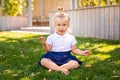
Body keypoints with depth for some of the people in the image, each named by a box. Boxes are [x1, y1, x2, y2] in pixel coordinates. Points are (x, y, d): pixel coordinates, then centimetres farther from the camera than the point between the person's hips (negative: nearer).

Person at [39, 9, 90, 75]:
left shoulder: (71, 37, 4)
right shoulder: (51, 37, 1)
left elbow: (74, 49, 9)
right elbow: (48, 50, 0)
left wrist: (83, 52, -6)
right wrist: (44, 44, -20)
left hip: (66, 57, 1)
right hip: (53, 57, -1)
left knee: (75, 63, -26)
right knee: (43, 61, -27)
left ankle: (53, 68, -33)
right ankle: (60, 69, -38)